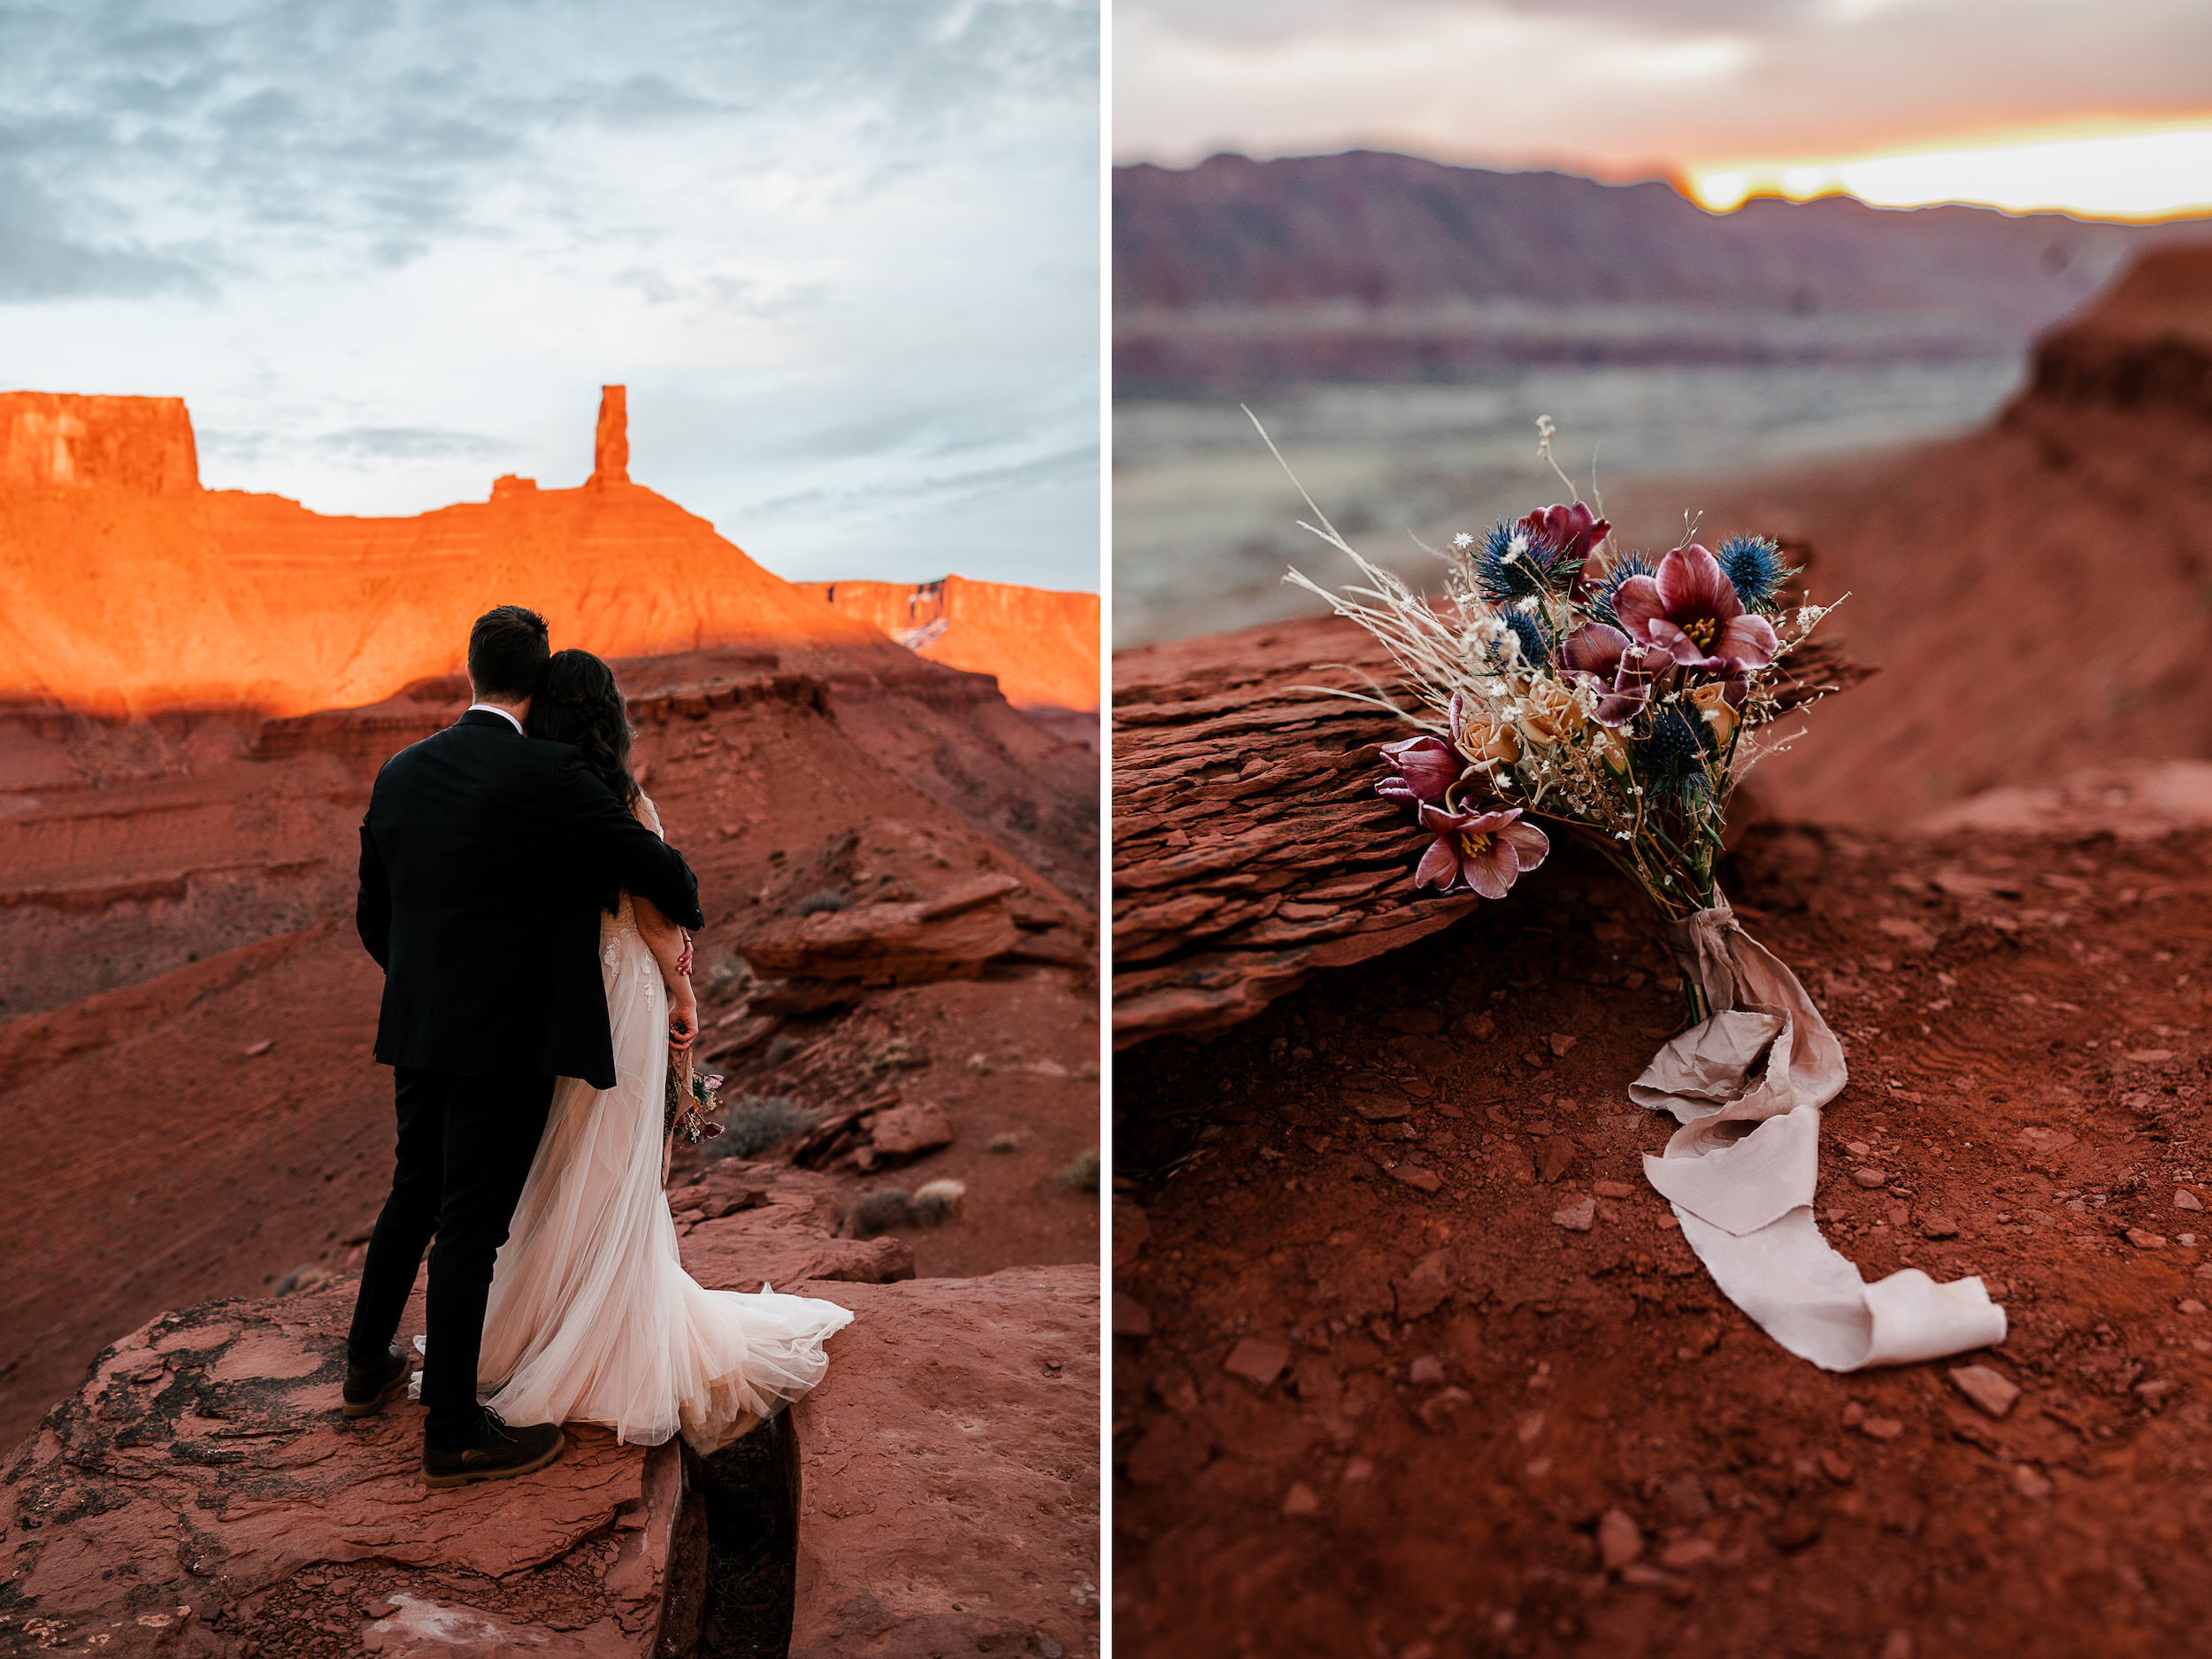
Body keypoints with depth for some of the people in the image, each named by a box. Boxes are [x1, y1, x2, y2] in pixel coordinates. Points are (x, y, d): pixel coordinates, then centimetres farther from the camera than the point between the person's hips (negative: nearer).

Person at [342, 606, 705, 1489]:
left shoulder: (400, 772, 4)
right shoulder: (550, 774, -17)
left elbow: (372, 913, 12)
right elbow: (655, 866, -10)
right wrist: (686, 910, 12)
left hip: (417, 1030, 7)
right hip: (507, 1039, -7)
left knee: (414, 1193, 24)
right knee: (471, 1226, 2)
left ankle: (368, 1366, 41)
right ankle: (453, 1431, 15)